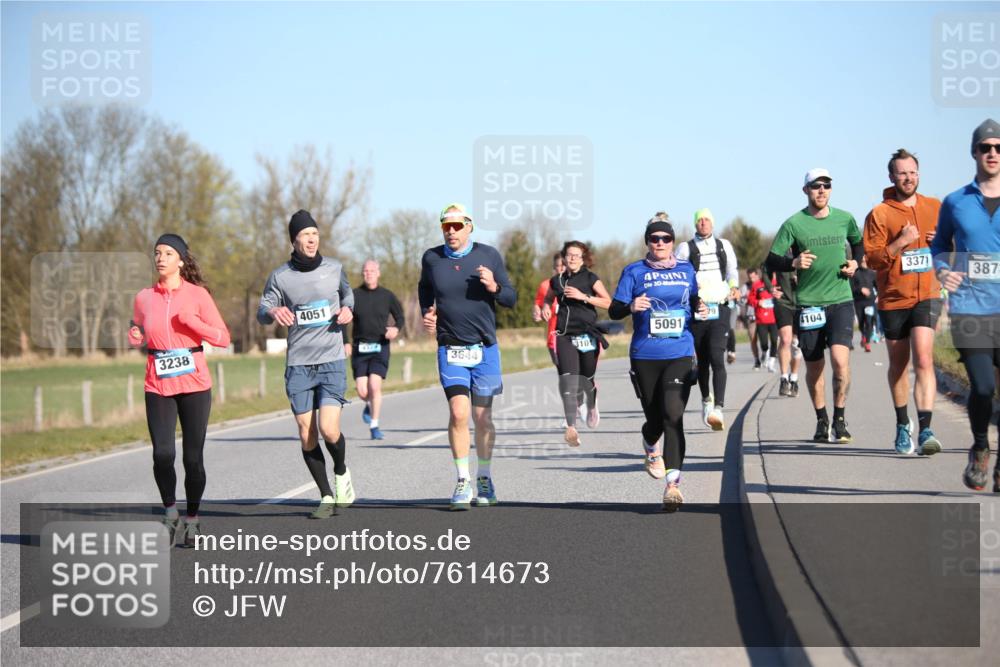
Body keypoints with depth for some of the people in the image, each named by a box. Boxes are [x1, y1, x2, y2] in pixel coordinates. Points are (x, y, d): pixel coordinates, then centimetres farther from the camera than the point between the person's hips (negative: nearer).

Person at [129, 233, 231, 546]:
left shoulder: (197, 295, 0)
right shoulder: (144, 298, 7)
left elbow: (223, 338, -2)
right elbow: (138, 337, 22)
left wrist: (193, 322, -16)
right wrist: (134, 336, -1)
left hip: (194, 383, -1)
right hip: (158, 385, 2)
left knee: (193, 457, 0)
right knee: (162, 454, -12)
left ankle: (192, 519, 17)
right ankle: (170, 511, 11)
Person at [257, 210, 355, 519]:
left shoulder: (334, 268, 4)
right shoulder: (280, 276, 1)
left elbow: (347, 293, 23)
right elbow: (262, 312, 3)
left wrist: (348, 310, 0)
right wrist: (273, 312, -21)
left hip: (332, 362, -1)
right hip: (298, 365, 1)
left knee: (329, 430, -15)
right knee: (307, 436, 1)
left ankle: (341, 472, 17)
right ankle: (326, 496, 16)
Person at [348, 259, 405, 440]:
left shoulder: (387, 296, 5)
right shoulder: (354, 295, 3)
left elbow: (401, 318, 13)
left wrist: (396, 329, -9)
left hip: (380, 347, -1)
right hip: (359, 349, 1)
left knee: (375, 386, -16)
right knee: (362, 391, -5)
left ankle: (374, 426, -4)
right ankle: (370, 405, 33)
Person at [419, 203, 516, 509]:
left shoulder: (488, 255, -2)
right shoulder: (432, 258, 1)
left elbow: (511, 299, 2)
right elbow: (425, 289, 23)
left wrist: (494, 288, -18)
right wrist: (426, 313, 6)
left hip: (485, 348, 0)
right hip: (450, 349, 0)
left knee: (483, 418, 6)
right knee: (458, 413, -14)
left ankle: (484, 479, 23)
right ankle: (463, 481, -3)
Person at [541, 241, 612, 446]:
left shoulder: (590, 278, 2)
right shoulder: (557, 281, 11)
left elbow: (608, 302, -5)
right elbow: (548, 298, 30)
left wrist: (583, 296, -14)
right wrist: (546, 307, 8)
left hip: (587, 334, -1)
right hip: (564, 335, 1)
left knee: (586, 379, 8)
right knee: (568, 379, -17)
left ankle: (591, 406, 44)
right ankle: (571, 427, -26)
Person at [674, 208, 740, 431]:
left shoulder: (724, 246, 14)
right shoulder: (685, 248, 6)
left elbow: (732, 270, 23)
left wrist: (734, 287, 4)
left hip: (719, 310, 0)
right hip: (695, 311, 0)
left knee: (717, 358, -16)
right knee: (702, 361, 10)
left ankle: (718, 409, -25)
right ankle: (706, 400, 35)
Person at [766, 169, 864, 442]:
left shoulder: (844, 219, 5)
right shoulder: (793, 224, -3)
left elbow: (858, 243, 25)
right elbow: (772, 260, -1)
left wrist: (855, 262, 5)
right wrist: (794, 263, -20)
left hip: (841, 301, 0)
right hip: (808, 304, 0)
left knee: (840, 360, -17)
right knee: (814, 367, 8)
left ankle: (839, 419, -2)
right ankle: (822, 421, 26)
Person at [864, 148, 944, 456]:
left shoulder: (935, 208, 8)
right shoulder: (879, 214, -1)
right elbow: (872, 258, -7)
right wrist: (901, 242, -20)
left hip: (927, 295, 0)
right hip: (893, 299, 0)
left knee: (923, 360, -17)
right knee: (898, 365, 13)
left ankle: (925, 429, -23)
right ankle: (902, 425, 31)